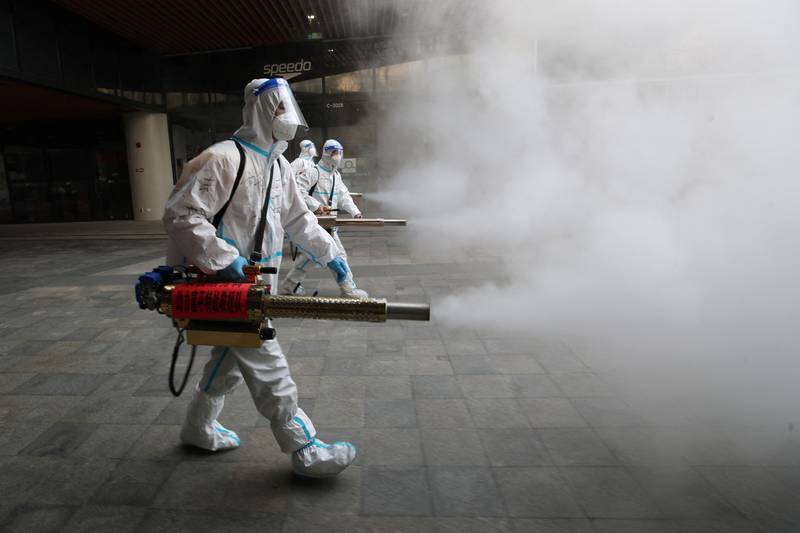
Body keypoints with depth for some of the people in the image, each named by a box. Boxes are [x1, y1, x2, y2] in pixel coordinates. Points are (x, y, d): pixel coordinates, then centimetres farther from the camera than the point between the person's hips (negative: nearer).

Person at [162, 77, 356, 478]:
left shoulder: (278, 166, 12)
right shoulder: (223, 158, -17)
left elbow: (297, 217, 20)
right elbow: (180, 214, -22)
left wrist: (329, 253, 16)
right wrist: (225, 259, -26)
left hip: (253, 283, 10)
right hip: (224, 283, -9)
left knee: (232, 359, 21)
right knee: (267, 369, -5)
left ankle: (198, 427, 42)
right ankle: (305, 451, 5)